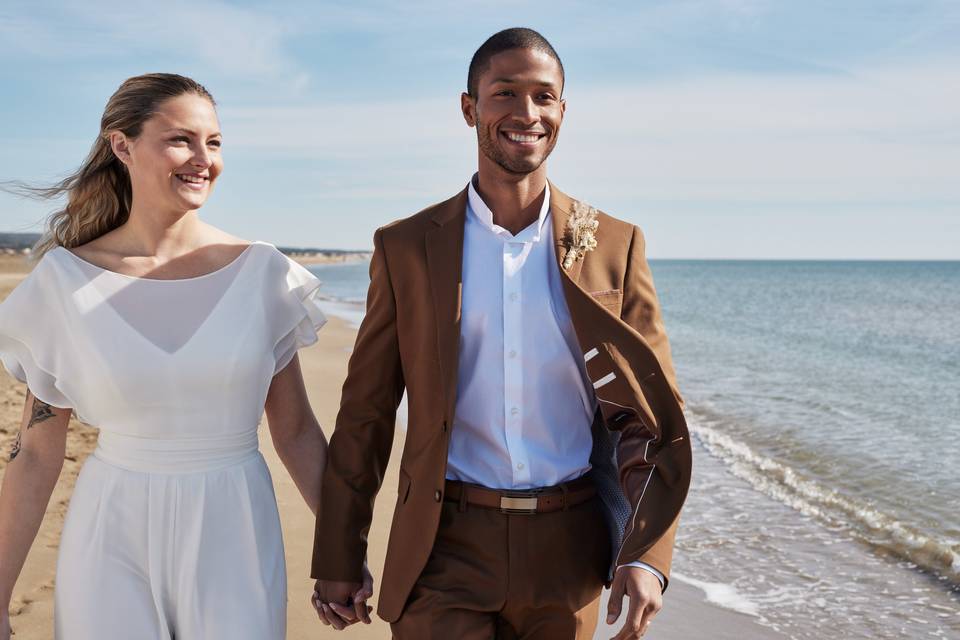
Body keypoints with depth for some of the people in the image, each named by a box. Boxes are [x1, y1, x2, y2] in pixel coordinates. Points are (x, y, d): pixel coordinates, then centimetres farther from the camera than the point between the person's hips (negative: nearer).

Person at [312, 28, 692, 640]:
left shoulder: (615, 246, 0)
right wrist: (338, 560, 3)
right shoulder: (405, 247, -1)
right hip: (447, 548, -1)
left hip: (569, 550, 1)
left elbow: (654, 410, 0)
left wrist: (646, 556, -9)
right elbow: (365, 414, 2)